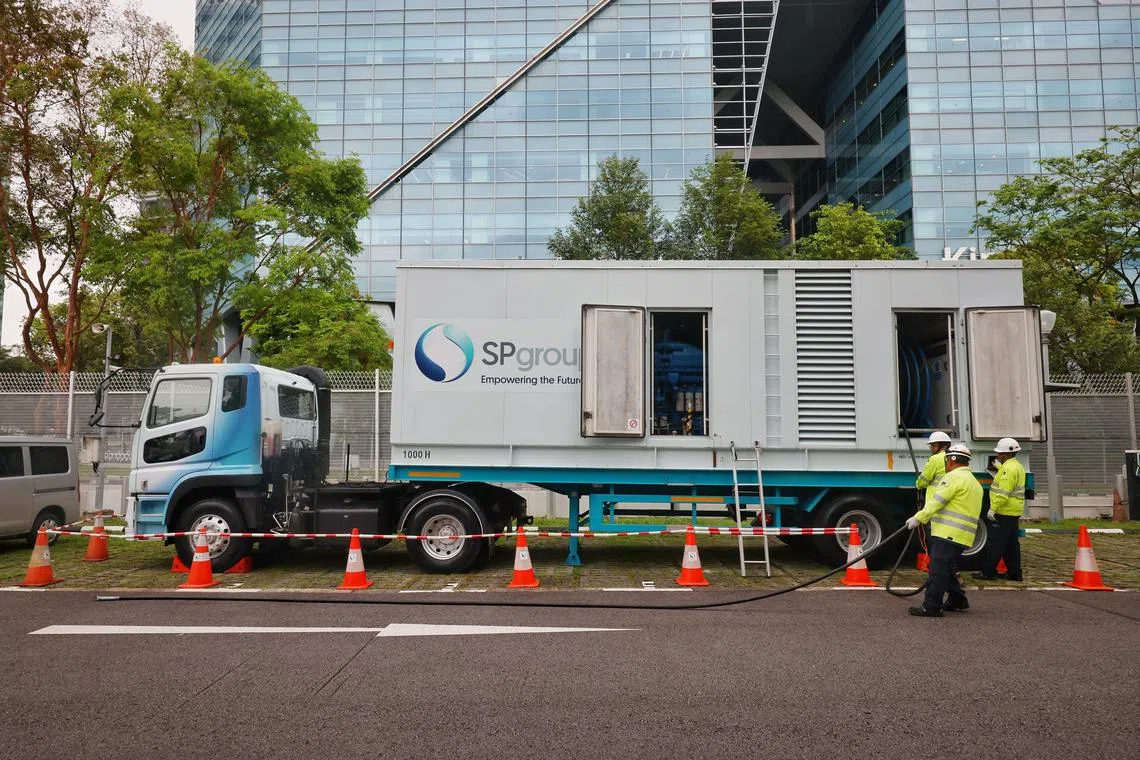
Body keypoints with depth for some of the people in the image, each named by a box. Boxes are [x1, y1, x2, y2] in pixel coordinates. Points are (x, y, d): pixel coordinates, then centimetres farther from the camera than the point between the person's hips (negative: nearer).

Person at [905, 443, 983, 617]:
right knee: (948, 569, 21)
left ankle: (931, 607, -12)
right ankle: (957, 600, 30)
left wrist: (918, 518, -16)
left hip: (948, 534, -10)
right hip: (961, 536, 10)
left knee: (938, 570, -10)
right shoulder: (974, 482, 24)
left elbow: (937, 502, -16)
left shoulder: (954, 477, -9)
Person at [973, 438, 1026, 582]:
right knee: (1011, 544, 14)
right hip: (1014, 512, 10)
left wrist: (993, 509, -22)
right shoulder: (1017, 466, 15)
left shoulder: (1009, 468, -18)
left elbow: (1003, 493, -24)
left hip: (1004, 512, -10)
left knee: (995, 544, -5)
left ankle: (988, 572, -1)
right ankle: (1014, 573, 19)